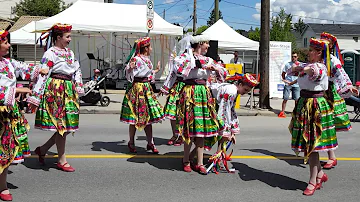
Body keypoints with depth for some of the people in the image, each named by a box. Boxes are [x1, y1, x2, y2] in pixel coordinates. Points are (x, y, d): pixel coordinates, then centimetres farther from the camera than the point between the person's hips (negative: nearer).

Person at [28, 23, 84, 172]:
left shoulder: (70, 53, 14)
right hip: (55, 90, -8)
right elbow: (42, 75, -14)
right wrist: (35, 98, -17)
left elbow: (77, 71, 22)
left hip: (68, 91, 8)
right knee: (61, 126, -4)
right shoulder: (50, 53, -9)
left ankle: (42, 149, 24)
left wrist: (78, 89, 14)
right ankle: (62, 161, 9)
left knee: (68, 126, 7)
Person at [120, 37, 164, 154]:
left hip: (147, 89, 8)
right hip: (137, 89, -8)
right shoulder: (136, 59, -13)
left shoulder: (147, 59, 13)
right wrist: (130, 68, -34)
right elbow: (129, 77, -15)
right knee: (134, 118, 0)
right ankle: (131, 143, 14)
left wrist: (156, 69, 38)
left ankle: (150, 143, 11)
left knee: (148, 117, 7)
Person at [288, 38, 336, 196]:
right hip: (303, 105, 8)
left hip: (316, 107, -8)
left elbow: (314, 72, -37)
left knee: (312, 144, -4)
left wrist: (306, 69, -24)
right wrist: (299, 68, 6)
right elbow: (290, 71, 18)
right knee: (305, 144, 11)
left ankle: (313, 181, 7)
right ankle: (320, 174, 27)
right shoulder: (307, 66, 11)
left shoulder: (321, 67, -13)